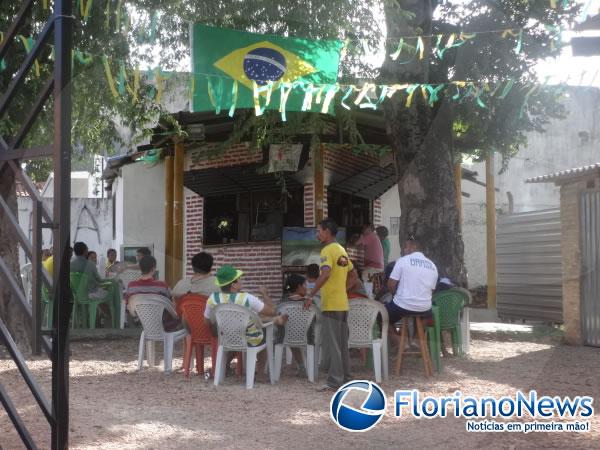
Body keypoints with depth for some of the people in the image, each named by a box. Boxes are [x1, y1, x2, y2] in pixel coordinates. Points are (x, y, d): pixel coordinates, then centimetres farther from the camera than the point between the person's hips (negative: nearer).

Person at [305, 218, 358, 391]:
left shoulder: (328, 250, -13)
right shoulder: (342, 250, 15)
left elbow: (325, 274, -27)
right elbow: (353, 274, 23)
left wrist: (310, 295, -24)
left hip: (331, 305, -9)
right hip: (343, 304, 9)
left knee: (331, 344, -5)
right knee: (342, 344, 13)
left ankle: (334, 382, -4)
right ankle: (345, 378, 18)